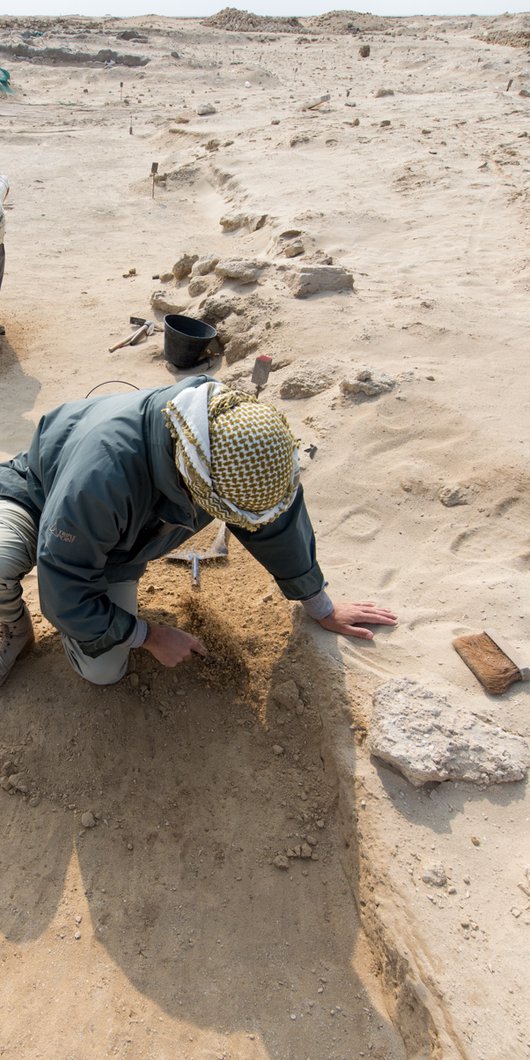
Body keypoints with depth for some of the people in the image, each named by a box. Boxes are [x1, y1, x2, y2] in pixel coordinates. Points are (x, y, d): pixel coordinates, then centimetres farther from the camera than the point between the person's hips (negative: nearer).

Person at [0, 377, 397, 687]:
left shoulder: (240, 437, -29)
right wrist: (149, 635, -21)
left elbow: (278, 523, -10)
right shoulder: (104, 471, -47)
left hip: (114, 546, 4)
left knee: (104, 672, -8)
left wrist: (323, 608, 3)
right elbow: (64, 591, -35)